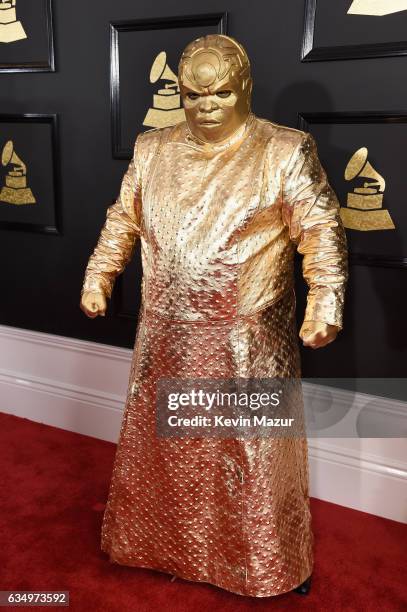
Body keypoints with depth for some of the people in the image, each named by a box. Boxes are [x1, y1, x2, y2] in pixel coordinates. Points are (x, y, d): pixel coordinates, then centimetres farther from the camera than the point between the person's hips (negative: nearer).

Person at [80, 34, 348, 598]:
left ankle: (263, 564, 34)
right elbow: (123, 219, 14)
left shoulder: (286, 151, -6)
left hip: (249, 343, -4)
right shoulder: (152, 149, 7)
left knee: (251, 451, 9)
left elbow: (320, 231, -10)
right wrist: (99, 274, 6)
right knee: (163, 444, 18)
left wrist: (326, 299, -23)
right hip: (168, 338, 4)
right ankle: (168, 544, 44)